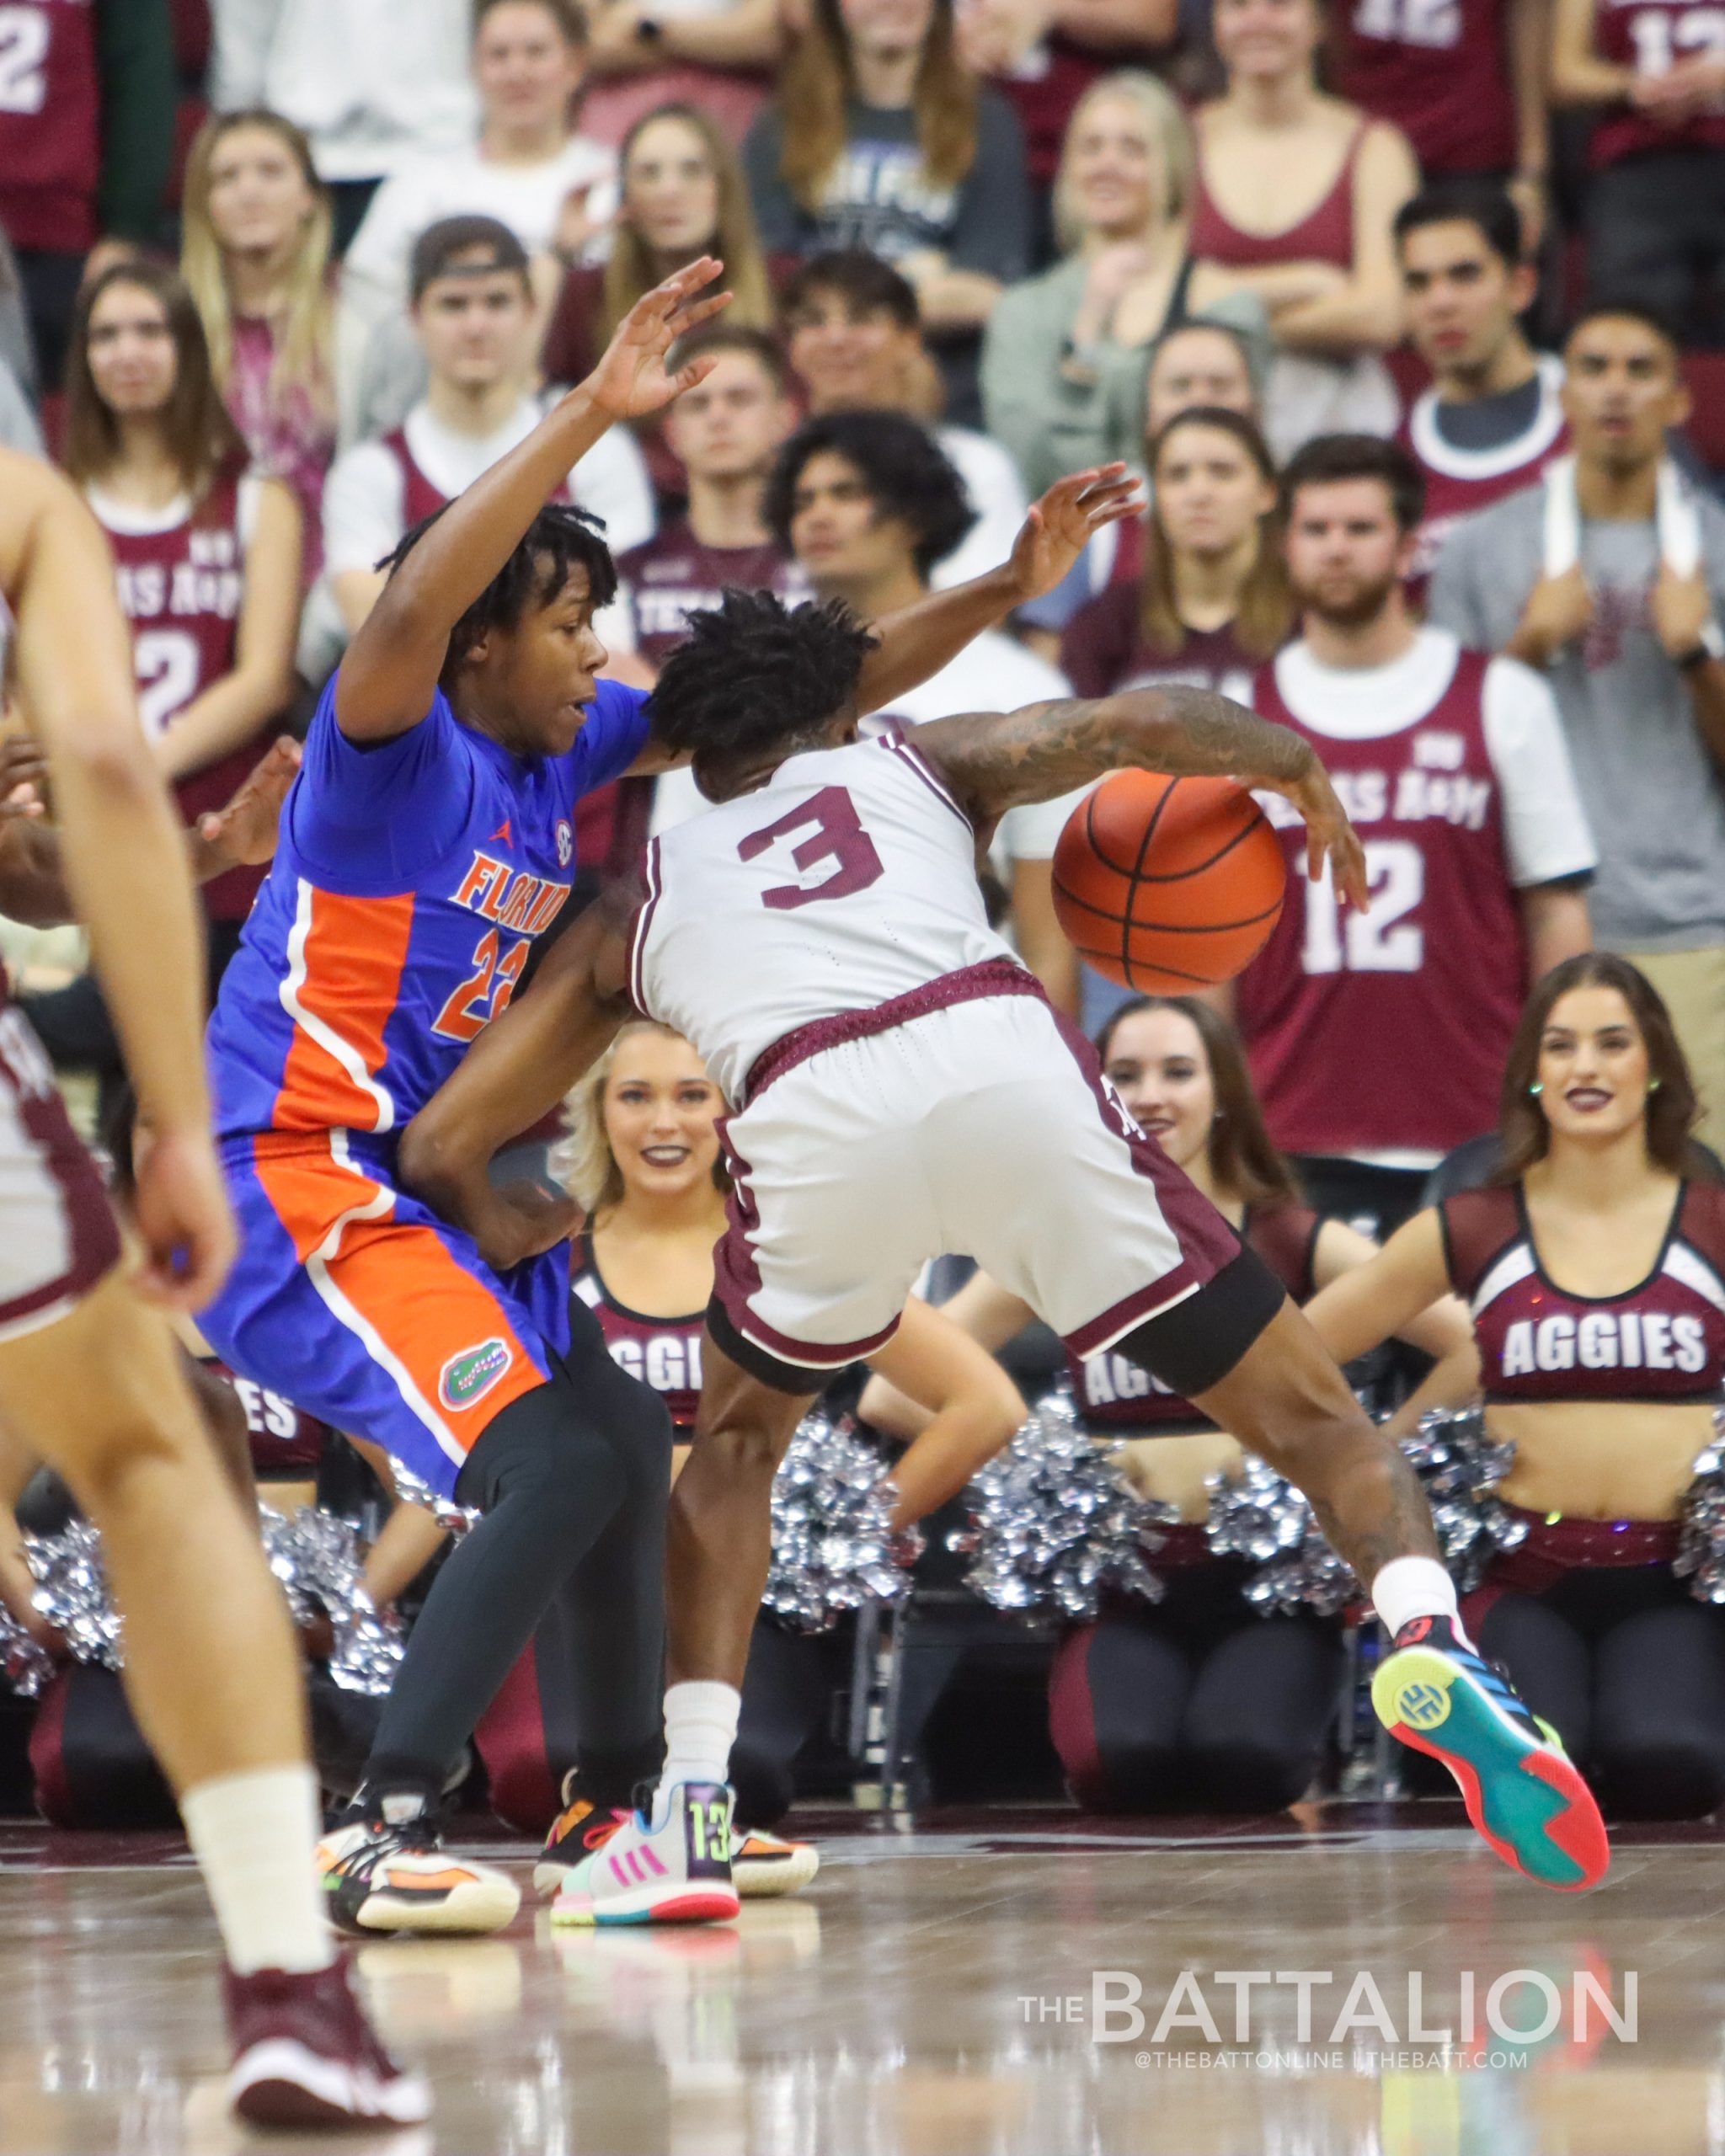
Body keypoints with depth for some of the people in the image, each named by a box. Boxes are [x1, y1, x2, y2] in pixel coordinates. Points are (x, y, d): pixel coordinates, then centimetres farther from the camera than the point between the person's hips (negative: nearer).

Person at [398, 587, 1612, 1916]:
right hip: (1000, 1054, -1)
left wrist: (501, 1230, 53)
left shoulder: (639, 903, 35)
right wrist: (1304, 773, 34)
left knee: (736, 1443, 30)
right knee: (1309, 1414, 9)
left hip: (811, 1117, 1)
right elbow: (1139, 723, 16)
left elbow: (440, 1145, 32)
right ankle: (1426, 1640, -19)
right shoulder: (916, 765, 34)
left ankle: (692, 1812, 17)